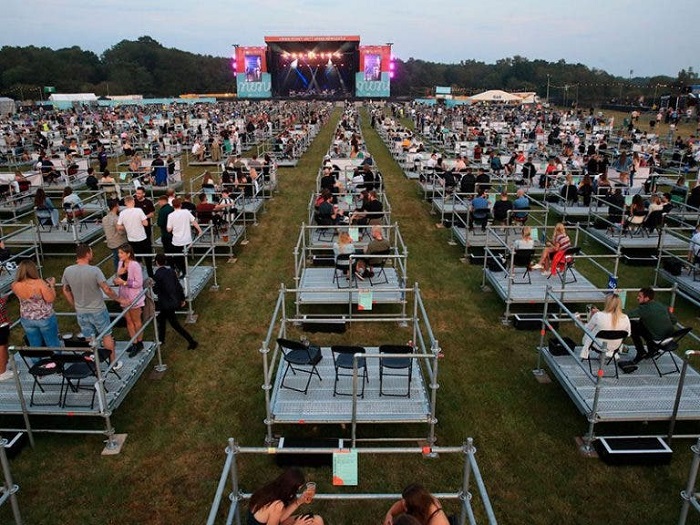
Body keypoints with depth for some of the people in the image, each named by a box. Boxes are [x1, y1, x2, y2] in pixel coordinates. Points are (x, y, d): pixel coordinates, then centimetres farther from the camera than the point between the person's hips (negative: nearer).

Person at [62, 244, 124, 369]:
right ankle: (113, 363, 24)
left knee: (89, 339, 17)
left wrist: (75, 306, 17)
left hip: (81, 312, 4)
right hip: (98, 310, -4)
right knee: (107, 336, 13)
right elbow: (107, 290, -23)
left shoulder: (68, 271, -7)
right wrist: (119, 299, -9)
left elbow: (66, 290, 5)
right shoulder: (94, 270, -23)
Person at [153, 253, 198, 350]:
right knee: (161, 318, 26)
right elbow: (178, 285, 4)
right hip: (175, 301, 7)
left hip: (167, 304, -7)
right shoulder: (171, 271, 0)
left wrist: (153, 285, 7)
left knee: (175, 324, 2)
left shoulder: (157, 275, -17)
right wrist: (182, 298, 12)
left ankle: (192, 342, 0)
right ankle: (161, 339, 39)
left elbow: (156, 291, -13)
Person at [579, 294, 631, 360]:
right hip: (614, 348, 3)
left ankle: (585, 354, 39)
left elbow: (587, 329, -9)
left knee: (587, 334, 31)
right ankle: (610, 353, 36)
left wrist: (592, 315, 2)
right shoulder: (625, 318, -21)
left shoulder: (598, 316, -28)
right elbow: (628, 334, -1)